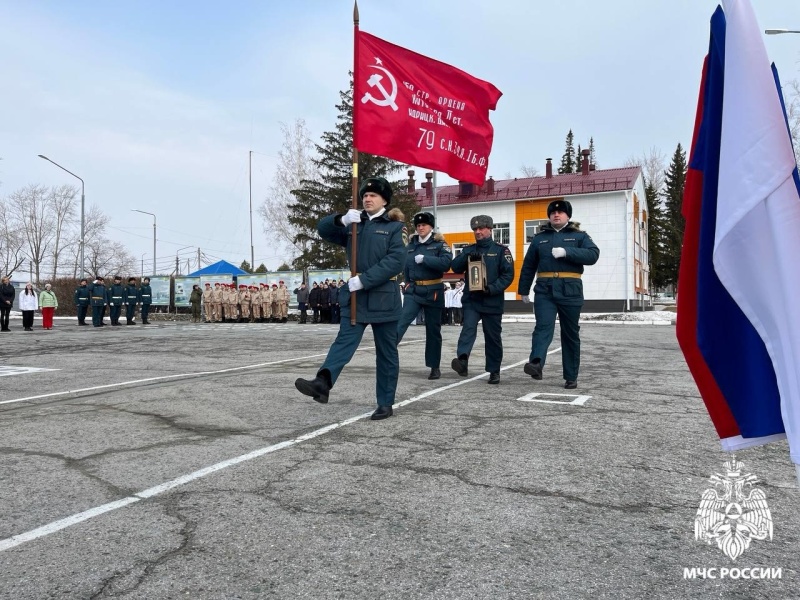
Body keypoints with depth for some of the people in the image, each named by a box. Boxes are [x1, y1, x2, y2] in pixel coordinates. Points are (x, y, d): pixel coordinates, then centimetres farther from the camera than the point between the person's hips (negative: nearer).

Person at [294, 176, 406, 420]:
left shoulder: (394, 226, 1)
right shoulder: (354, 224, 16)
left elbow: (395, 261, -13)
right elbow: (323, 228, 6)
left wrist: (364, 280, -20)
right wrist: (342, 220, -15)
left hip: (383, 297, -3)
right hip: (355, 295, 4)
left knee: (386, 352, 4)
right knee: (345, 339, -14)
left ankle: (385, 403, 11)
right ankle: (323, 383, -31)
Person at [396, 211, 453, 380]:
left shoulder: (440, 244, -2)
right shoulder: (410, 246, 9)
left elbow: (446, 263, -20)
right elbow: (405, 267, 21)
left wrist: (424, 259, -20)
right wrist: (408, 283, 12)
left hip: (433, 292, -2)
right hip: (413, 291, 2)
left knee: (433, 330, 6)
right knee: (402, 322, -15)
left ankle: (435, 367, 16)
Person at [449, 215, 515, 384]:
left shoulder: (501, 250, 2)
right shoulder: (469, 249, 13)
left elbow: (508, 274, -5)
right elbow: (456, 267, 2)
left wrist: (492, 288, -18)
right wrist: (467, 256, -16)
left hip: (492, 301, -2)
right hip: (471, 299, 2)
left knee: (493, 336, 6)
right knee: (468, 328, -18)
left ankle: (494, 371, 17)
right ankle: (462, 360, -33)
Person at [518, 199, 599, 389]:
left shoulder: (579, 236, 8)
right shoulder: (539, 238, 15)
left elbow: (593, 254, -10)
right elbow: (528, 266, 18)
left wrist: (567, 252, -20)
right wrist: (524, 290, 17)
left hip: (570, 291, -1)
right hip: (544, 291, 1)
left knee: (570, 334, 6)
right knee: (543, 326, -19)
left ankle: (571, 377, 14)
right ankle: (536, 363, -38)